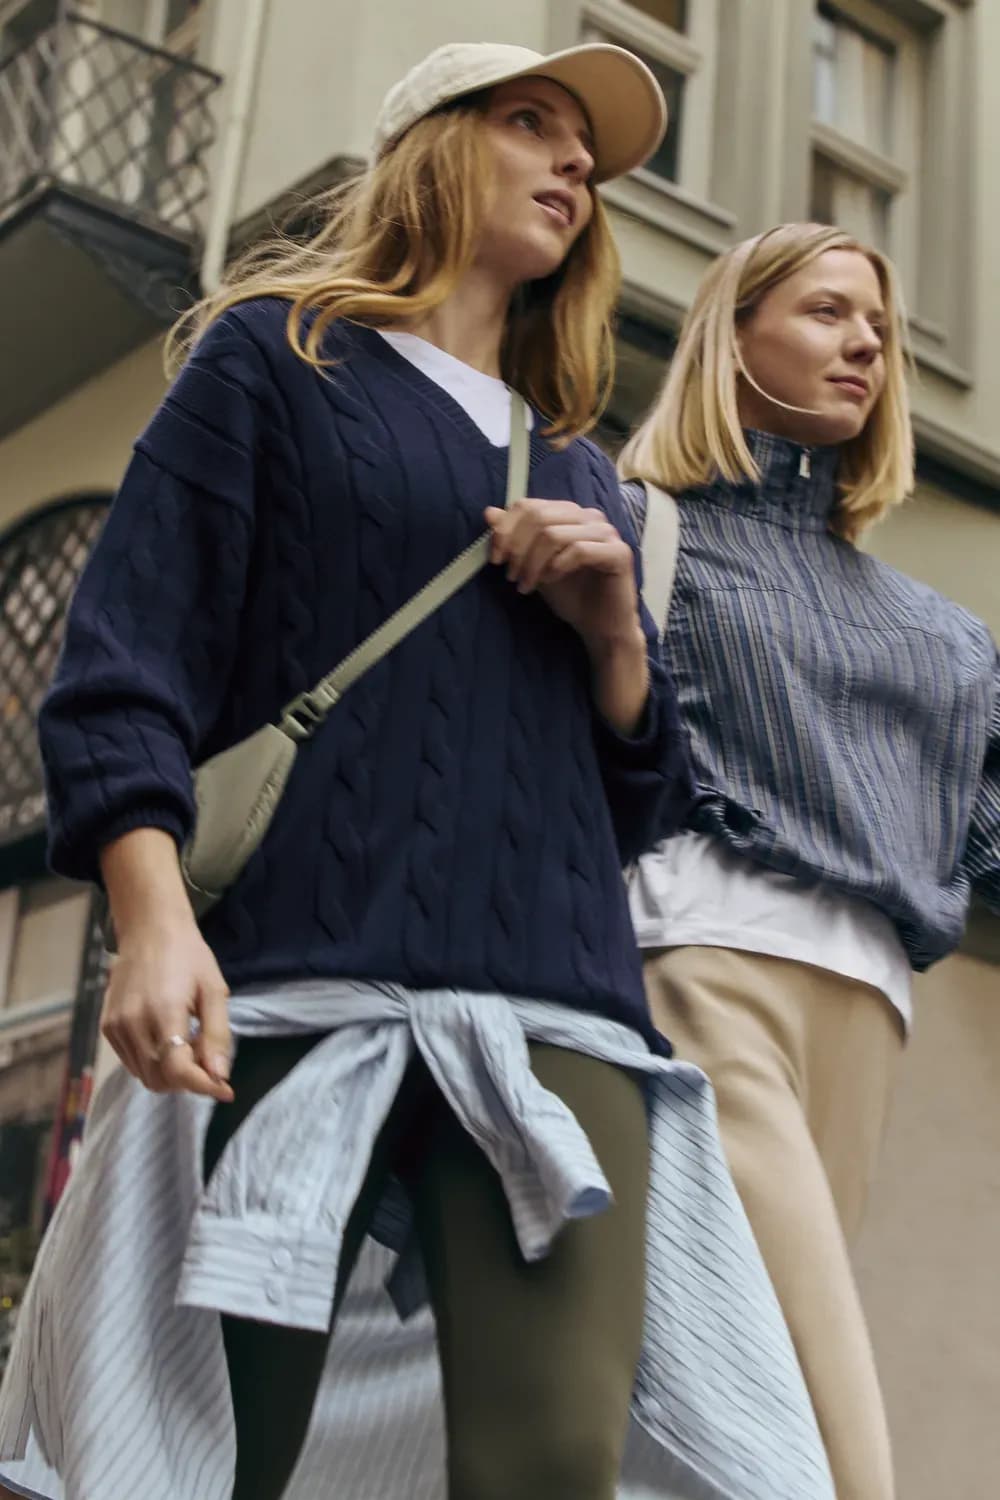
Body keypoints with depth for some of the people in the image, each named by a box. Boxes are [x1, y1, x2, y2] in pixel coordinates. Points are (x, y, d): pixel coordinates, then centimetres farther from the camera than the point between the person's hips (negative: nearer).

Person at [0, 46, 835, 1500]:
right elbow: (130, 650, 2)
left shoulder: (584, 477, 28)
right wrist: (155, 916, -15)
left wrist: (616, 631, 6)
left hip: (556, 1014, 4)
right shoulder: (277, 355, 15)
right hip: (296, 989, -3)